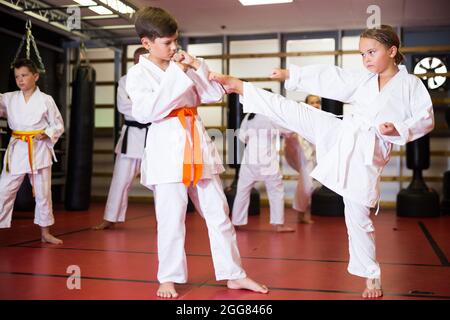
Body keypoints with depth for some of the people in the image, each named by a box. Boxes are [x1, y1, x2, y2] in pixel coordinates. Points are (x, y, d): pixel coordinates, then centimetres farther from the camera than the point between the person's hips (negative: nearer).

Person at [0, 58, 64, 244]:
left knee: (43, 193, 7)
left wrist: (46, 134, -13)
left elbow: (58, 125, 3)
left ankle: (45, 233, 20)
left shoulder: (46, 100, -2)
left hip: (39, 150, -2)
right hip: (17, 150, 2)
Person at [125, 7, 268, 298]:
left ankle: (234, 274, 18)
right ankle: (169, 278, 18)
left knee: (218, 211, 7)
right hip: (166, 147, -5)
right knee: (171, 217, -2)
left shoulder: (182, 64, 11)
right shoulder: (138, 74, -2)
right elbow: (147, 112, -17)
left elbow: (215, 94, 8)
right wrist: (175, 75, -17)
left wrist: (196, 67, -6)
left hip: (197, 142, 5)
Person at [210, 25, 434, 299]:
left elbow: (426, 119, -1)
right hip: (340, 135, 4)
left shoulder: (411, 84, 2)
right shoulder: (362, 80, 12)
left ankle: (372, 276, 18)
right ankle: (238, 86, 5)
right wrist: (290, 74, 7)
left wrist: (399, 130, -18)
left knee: (358, 215, -1)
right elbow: (328, 77, 10)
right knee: (288, 109, -5)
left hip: (367, 154, -4)